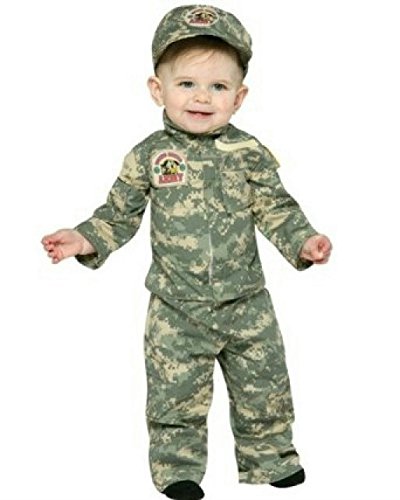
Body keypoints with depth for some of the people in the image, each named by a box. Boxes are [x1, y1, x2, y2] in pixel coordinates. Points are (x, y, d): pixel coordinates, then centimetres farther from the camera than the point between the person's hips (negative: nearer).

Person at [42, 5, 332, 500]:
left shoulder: (250, 155, -5)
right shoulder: (148, 156, -5)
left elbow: (277, 210, 0)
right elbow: (120, 213, 4)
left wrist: (303, 241, -16)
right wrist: (86, 239, -10)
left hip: (246, 304, 1)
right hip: (176, 310, -1)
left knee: (264, 390, 13)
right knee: (175, 396, 7)